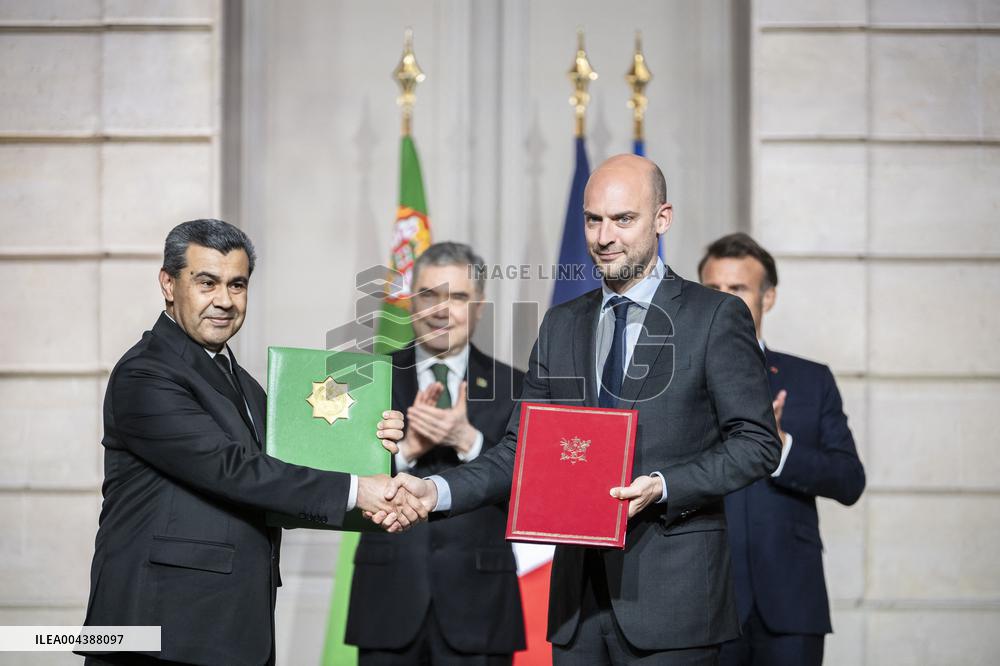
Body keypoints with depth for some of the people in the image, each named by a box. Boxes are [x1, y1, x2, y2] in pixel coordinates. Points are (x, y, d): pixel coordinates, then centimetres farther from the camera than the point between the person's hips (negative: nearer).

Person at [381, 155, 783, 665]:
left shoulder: (717, 317, -1)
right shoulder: (561, 326, 14)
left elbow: (756, 442, -4)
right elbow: (522, 450, 11)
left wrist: (663, 487, -18)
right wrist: (436, 490, -5)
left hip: (671, 597, -4)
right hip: (580, 595, 5)